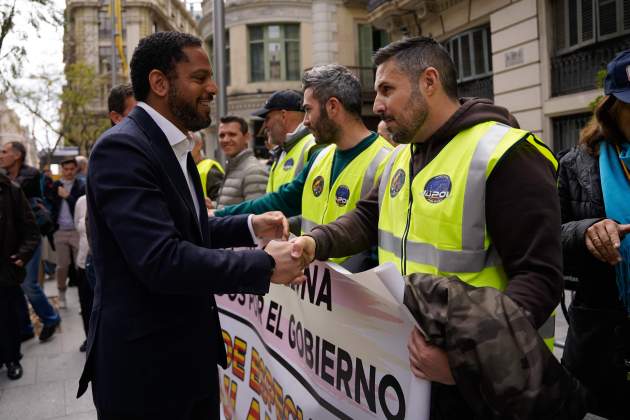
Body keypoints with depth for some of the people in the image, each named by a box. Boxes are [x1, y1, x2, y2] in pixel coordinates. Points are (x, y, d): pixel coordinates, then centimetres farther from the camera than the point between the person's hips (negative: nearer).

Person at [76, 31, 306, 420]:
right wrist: (266, 265, -22)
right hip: (145, 365, -9)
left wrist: (250, 227, 3)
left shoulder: (174, 147, 10)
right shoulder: (121, 148, -20)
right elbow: (161, 259, -29)